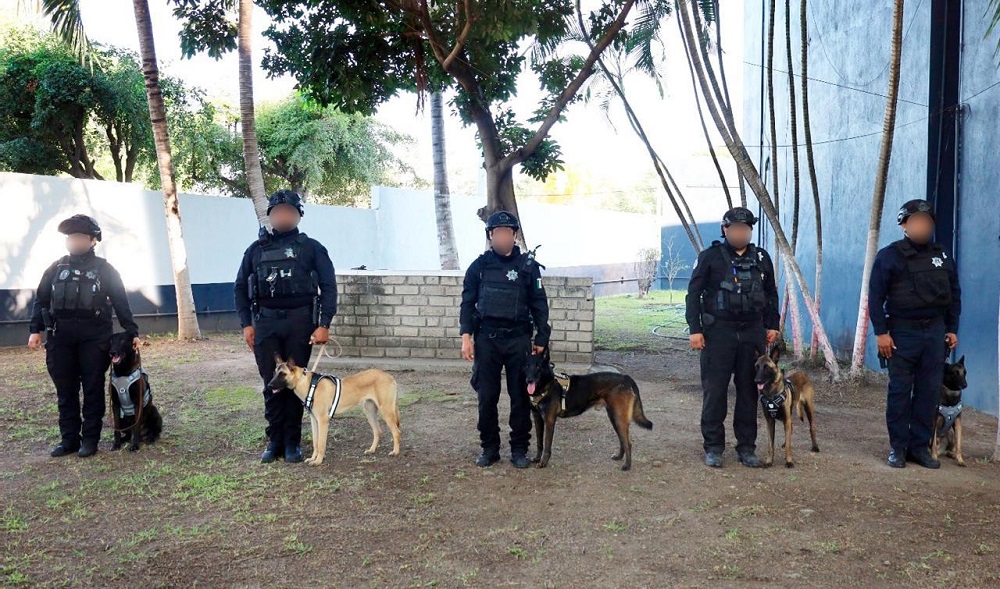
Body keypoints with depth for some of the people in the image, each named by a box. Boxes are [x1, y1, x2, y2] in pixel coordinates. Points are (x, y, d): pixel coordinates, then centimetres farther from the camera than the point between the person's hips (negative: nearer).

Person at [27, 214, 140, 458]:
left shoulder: (104, 269, 3)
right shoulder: (56, 268, 11)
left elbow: (121, 303, 2)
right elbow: (41, 300, 12)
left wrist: (132, 333, -4)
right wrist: (35, 330, 2)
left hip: (94, 338, -3)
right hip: (60, 338, 3)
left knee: (93, 389, 2)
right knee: (65, 390, 8)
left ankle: (90, 439, 10)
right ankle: (69, 438, 17)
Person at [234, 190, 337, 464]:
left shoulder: (311, 247, 5)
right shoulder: (256, 249, 13)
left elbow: (328, 286, 0)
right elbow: (240, 287, 14)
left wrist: (324, 325, -8)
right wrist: (246, 324, 4)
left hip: (300, 321, -2)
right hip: (265, 322, 2)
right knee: (272, 383, 4)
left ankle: (293, 441, 12)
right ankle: (274, 440, 14)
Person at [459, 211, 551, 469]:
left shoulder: (527, 265, 3)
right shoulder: (479, 266, 5)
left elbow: (539, 304, 5)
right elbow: (468, 302, 6)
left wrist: (541, 338, 1)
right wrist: (466, 336, -4)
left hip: (518, 339, 0)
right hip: (486, 338, 1)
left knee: (520, 396, 5)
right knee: (486, 397, 5)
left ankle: (519, 449, 17)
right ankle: (489, 448, 19)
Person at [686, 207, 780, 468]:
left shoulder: (761, 258, 12)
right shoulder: (710, 257, -1)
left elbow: (771, 294, 20)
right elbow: (694, 293, -3)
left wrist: (772, 326, 13)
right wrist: (695, 329, -9)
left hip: (753, 333, 4)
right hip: (718, 332, -3)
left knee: (749, 390, 8)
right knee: (714, 390, -1)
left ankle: (747, 448, 17)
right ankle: (713, 447, 10)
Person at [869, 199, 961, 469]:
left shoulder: (942, 257, 12)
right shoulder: (889, 256, -2)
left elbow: (954, 295, 17)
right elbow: (875, 297, -6)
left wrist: (952, 329, 10)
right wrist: (881, 332, -11)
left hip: (935, 332, 4)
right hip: (903, 332, -4)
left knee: (929, 391, 5)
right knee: (900, 391, 0)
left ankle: (920, 446, 15)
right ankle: (898, 447, 9)